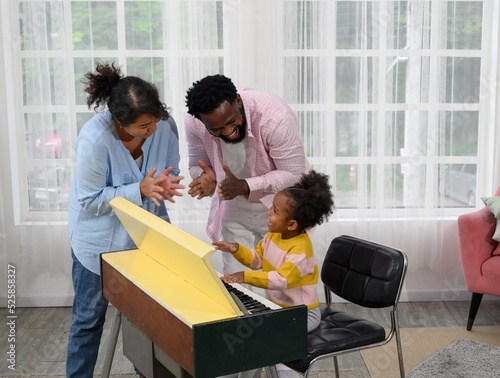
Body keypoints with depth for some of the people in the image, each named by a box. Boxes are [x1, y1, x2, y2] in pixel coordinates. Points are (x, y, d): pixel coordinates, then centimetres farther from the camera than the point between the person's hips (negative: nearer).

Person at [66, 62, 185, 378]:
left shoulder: (165, 126, -15)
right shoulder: (94, 139, -28)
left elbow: (172, 172, 0)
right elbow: (89, 200, -21)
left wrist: (165, 184, -24)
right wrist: (140, 190, -31)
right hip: (100, 241, -4)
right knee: (90, 316, 10)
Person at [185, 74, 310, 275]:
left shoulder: (275, 116, -30)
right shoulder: (194, 122, -17)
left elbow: (295, 174, -23)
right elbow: (197, 165, -1)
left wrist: (245, 186, -34)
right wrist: (207, 179, -25)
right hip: (235, 209, 3)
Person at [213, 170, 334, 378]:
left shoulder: (300, 248, -28)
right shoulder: (274, 235, -2)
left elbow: (282, 279, -40)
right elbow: (256, 258, 10)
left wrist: (246, 276, -46)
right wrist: (237, 249, -9)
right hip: (276, 306, 9)